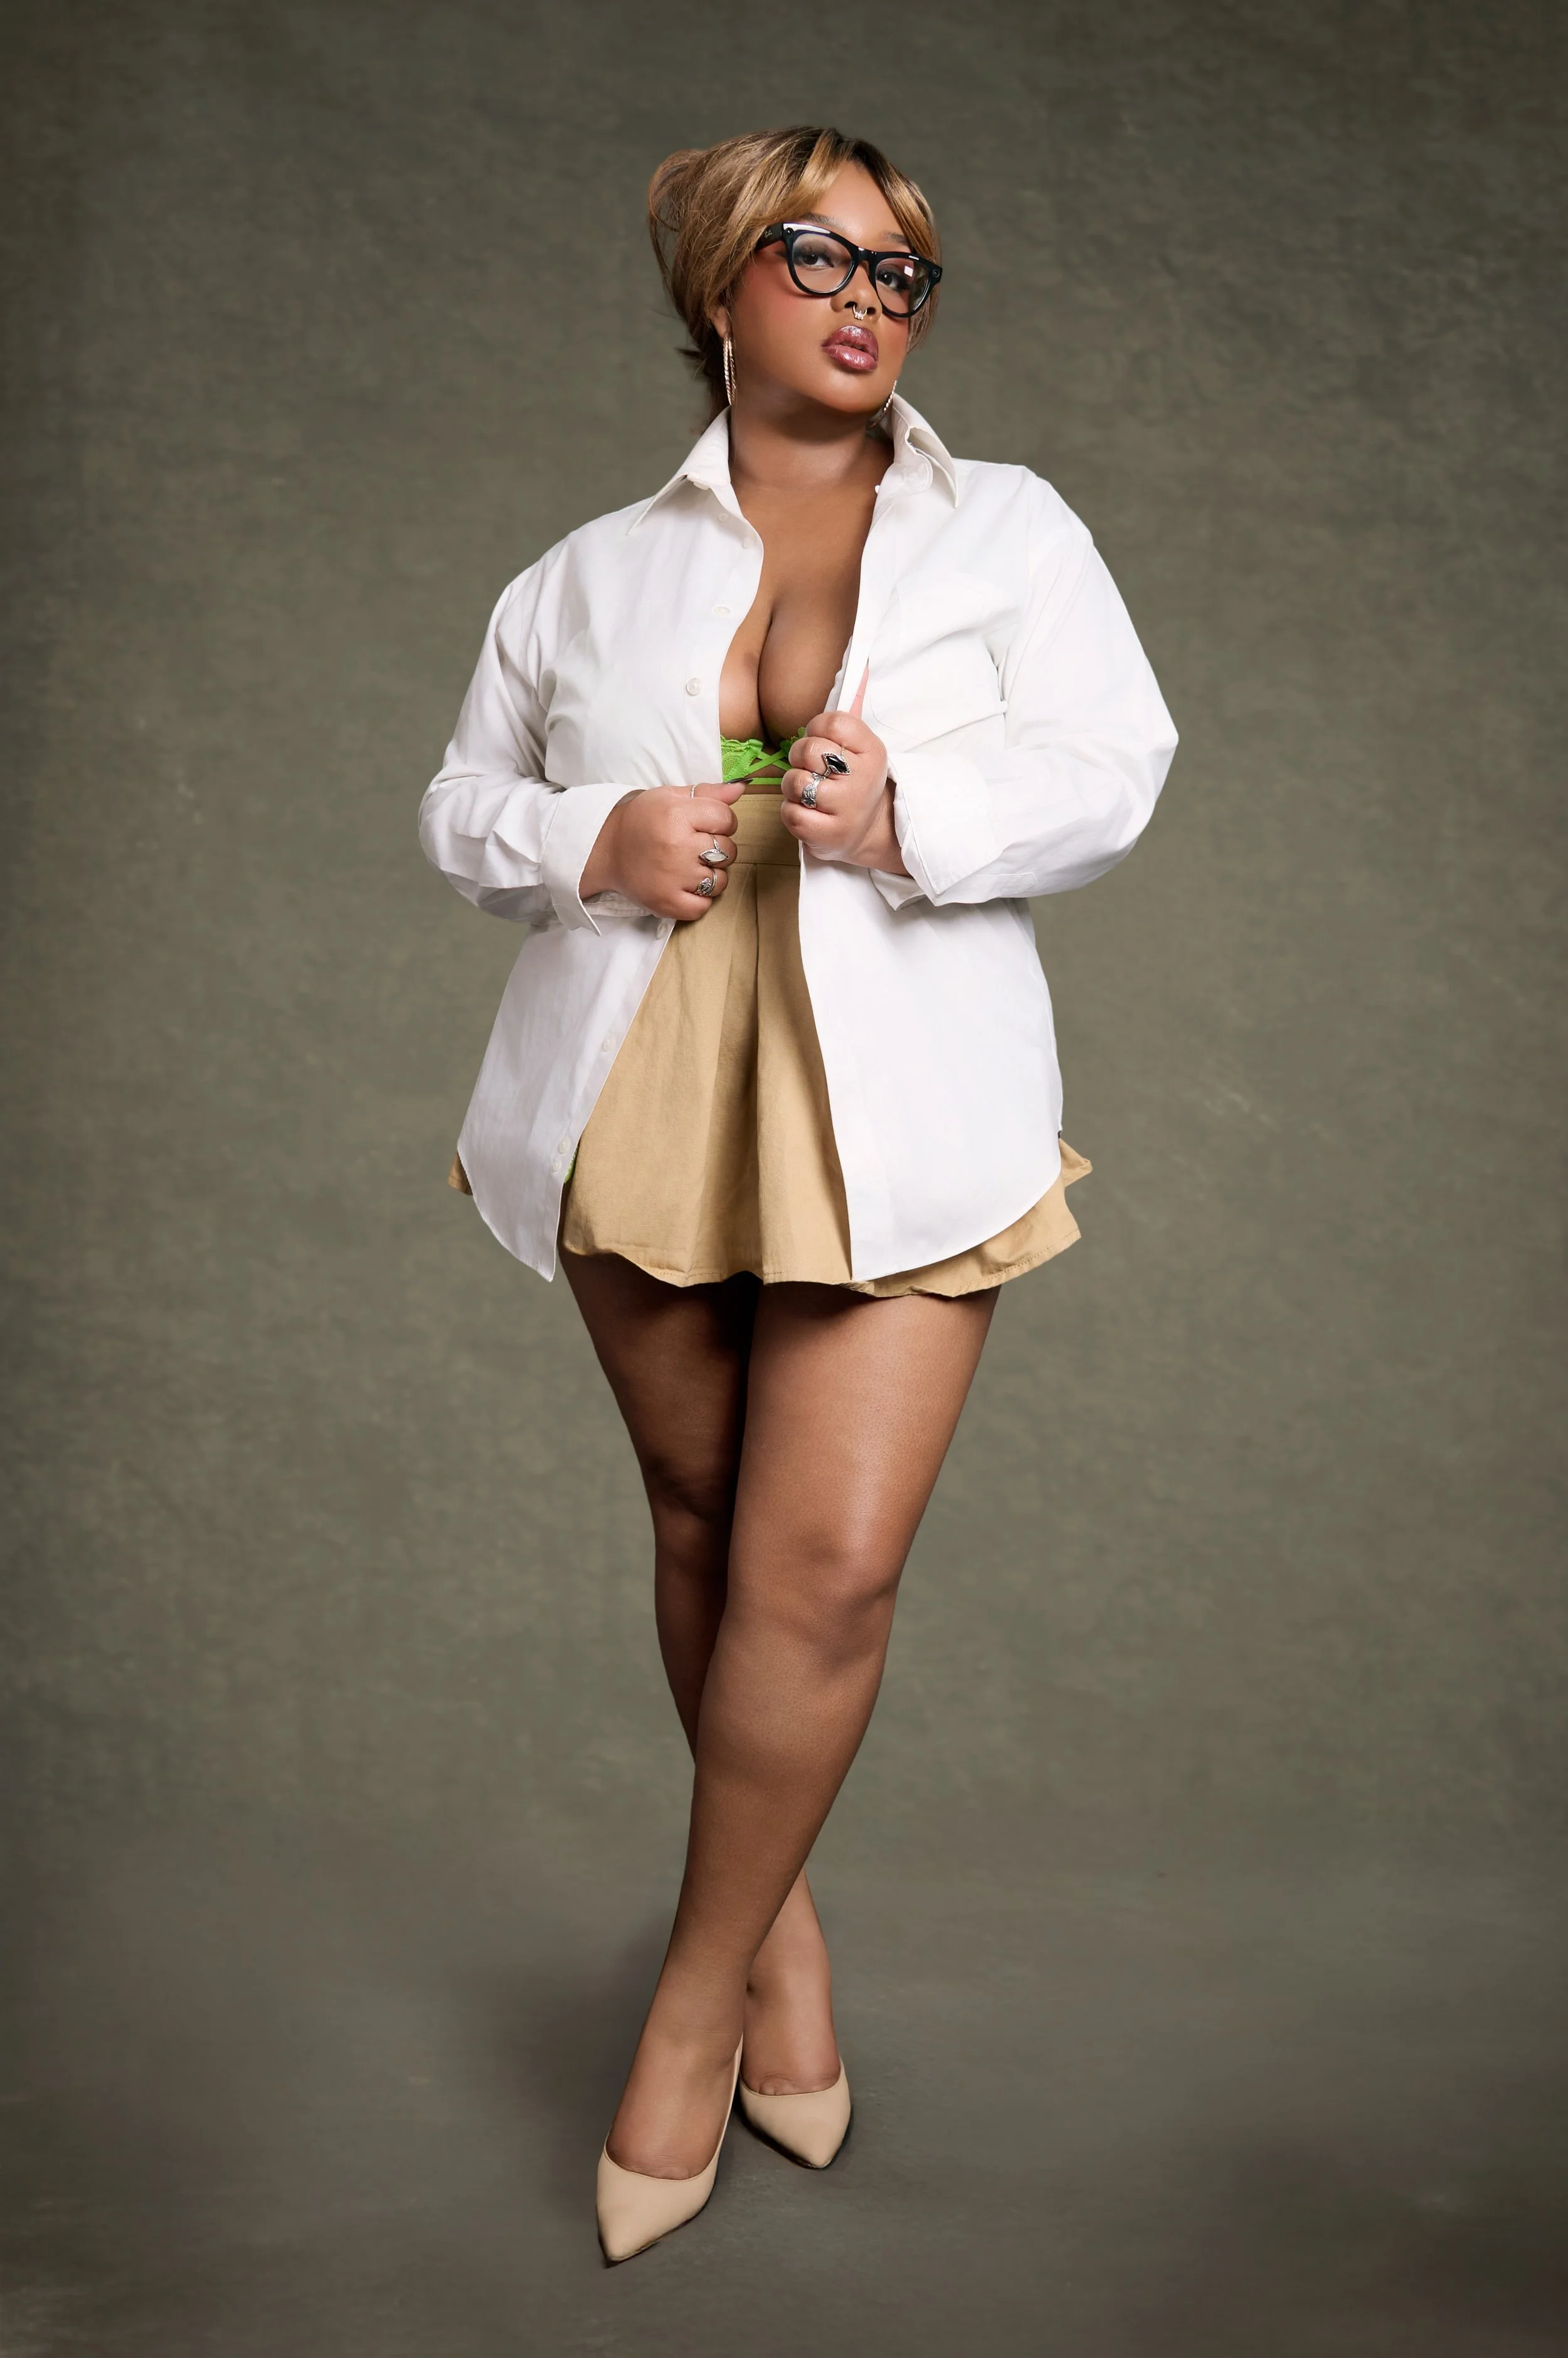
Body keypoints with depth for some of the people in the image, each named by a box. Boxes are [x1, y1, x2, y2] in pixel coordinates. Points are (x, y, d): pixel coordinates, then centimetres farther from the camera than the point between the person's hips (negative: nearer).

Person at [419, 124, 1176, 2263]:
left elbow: (1114, 774, 1)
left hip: (896, 1110, -2)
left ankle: (698, 1995, 8)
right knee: (704, 1526, 10)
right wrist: (593, 838, -6)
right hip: (642, 1101, 3)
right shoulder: (592, 574, 15)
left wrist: (910, 818, -17)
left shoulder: (1008, 528, 10)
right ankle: (782, 1911, 31)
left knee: (826, 1567, -11)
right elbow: (465, 806, 16)